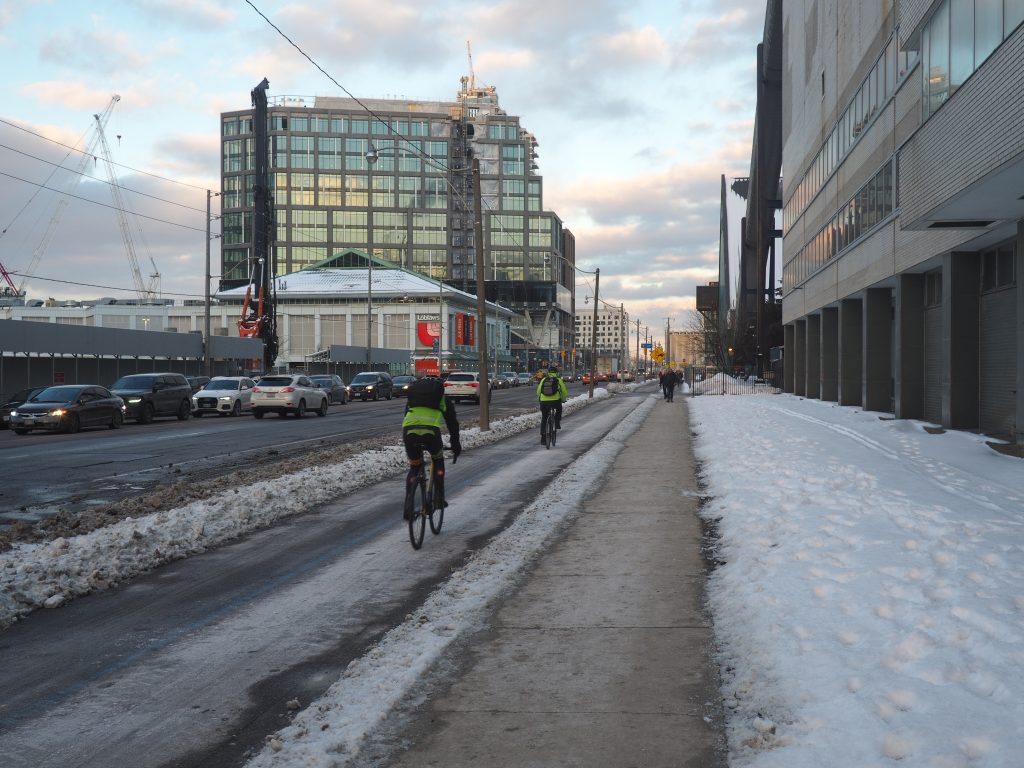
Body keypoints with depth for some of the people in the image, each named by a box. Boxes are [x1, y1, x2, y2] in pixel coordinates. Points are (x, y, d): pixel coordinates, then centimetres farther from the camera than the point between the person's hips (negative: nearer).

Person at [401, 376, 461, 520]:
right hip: (431, 431, -2)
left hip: (409, 431, 2)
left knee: (414, 468, 23)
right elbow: (452, 423, 33)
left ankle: (408, 505, 9)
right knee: (438, 461, 29)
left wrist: (409, 442, 49)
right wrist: (456, 446, 43)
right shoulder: (443, 399, 30)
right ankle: (438, 497, 23)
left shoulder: (412, 398, 36)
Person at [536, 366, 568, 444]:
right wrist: (563, 399, 32)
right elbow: (564, 391, 13)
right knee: (558, 409, 34)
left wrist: (540, 398, 36)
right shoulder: (558, 380, 9)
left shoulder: (543, 380, 13)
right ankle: (557, 424, 22)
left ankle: (543, 438, 14)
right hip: (555, 401, -2)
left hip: (544, 402, 2)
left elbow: (538, 392, 16)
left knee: (544, 419, 15)